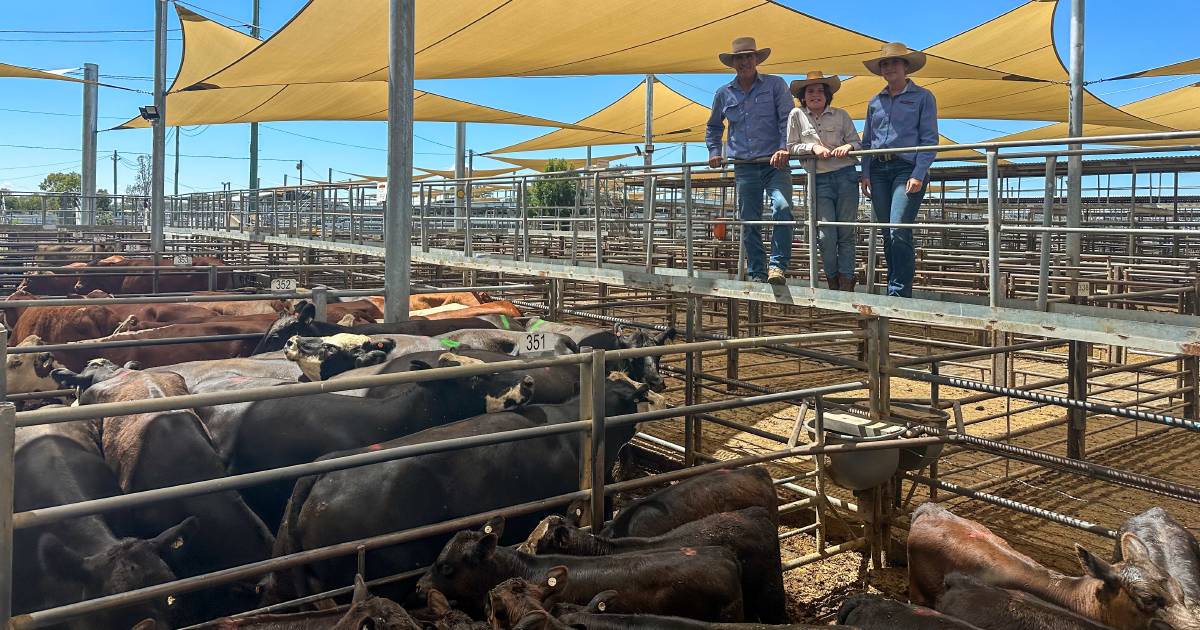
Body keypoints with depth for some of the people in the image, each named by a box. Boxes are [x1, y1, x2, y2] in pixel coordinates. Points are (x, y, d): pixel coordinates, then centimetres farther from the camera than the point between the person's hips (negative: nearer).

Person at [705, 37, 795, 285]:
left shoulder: (775, 85, 4)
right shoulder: (724, 93, 13)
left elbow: (787, 119, -3)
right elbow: (713, 127, 28)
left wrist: (784, 147, -18)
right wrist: (714, 152, 14)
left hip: (775, 163, -3)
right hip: (744, 168, 3)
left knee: (782, 207, -26)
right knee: (749, 222, 4)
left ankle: (777, 265, -22)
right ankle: (756, 273, 13)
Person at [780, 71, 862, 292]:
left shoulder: (841, 115, 8)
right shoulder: (797, 115, 6)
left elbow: (858, 143, 8)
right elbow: (791, 147, 4)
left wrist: (848, 146, -13)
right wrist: (813, 146, -11)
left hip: (845, 176, 1)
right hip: (819, 180, -1)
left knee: (846, 234, 0)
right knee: (827, 235, -7)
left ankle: (846, 283, 6)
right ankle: (832, 282, 9)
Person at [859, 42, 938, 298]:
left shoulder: (922, 97, 5)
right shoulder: (875, 101, 18)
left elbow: (929, 139, -2)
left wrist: (919, 175, -13)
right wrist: (865, 173, 6)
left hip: (907, 169, -5)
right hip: (879, 171, 5)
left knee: (899, 231, -17)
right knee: (887, 234, 5)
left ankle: (900, 292, -15)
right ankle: (894, 289, 12)